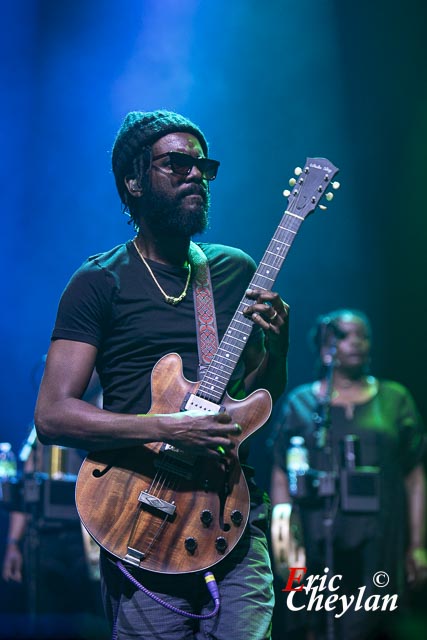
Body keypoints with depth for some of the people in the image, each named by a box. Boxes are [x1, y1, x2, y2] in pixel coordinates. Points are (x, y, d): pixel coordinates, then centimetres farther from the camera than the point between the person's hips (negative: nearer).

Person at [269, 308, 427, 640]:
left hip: (377, 543, 0)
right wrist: (284, 535, -5)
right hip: (316, 541, 1)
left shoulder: (396, 401, 9)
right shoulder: (300, 404, 9)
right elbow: (282, 477, 6)